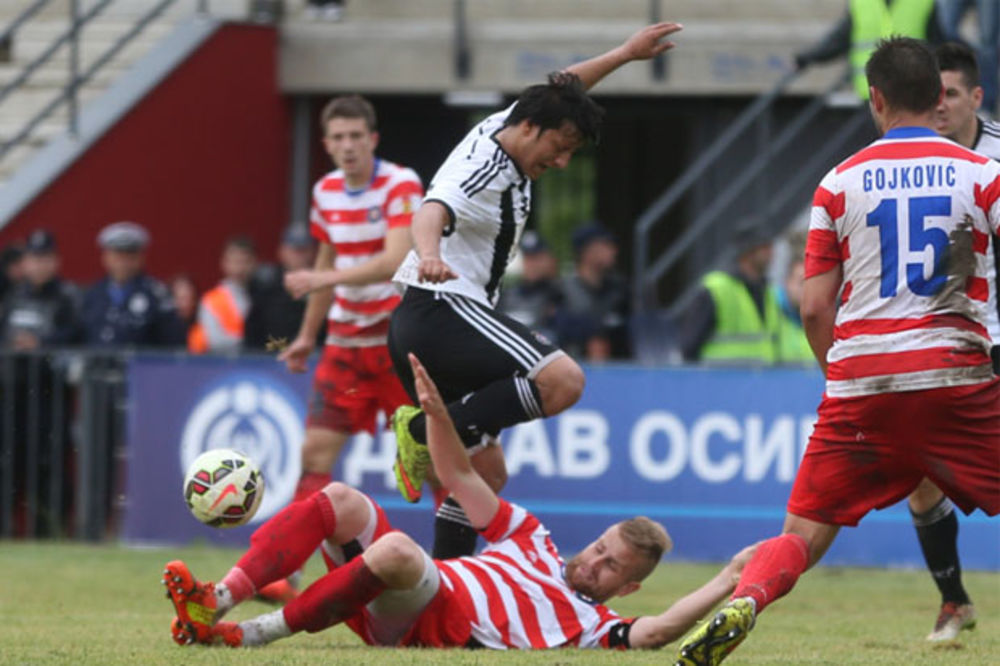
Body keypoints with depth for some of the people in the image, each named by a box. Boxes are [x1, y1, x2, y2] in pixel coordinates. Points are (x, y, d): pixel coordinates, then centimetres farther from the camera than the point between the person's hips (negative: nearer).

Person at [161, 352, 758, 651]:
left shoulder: (592, 625, 5)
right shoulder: (531, 538, 25)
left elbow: (655, 632, -16)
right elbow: (460, 477, 27)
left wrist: (727, 583, -21)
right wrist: (436, 410, 15)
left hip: (429, 627, -7)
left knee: (398, 549, -37)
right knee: (342, 500, -15)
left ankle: (248, 636, -33)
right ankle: (220, 599, -26)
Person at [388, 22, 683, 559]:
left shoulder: (499, 128, 14)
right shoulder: (482, 168, -15)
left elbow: (559, 91, 34)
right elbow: (433, 211, -36)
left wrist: (624, 53, 40)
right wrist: (429, 255, -58)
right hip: (443, 309, -11)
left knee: (485, 470, 9)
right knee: (562, 379, -28)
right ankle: (426, 431, -23)